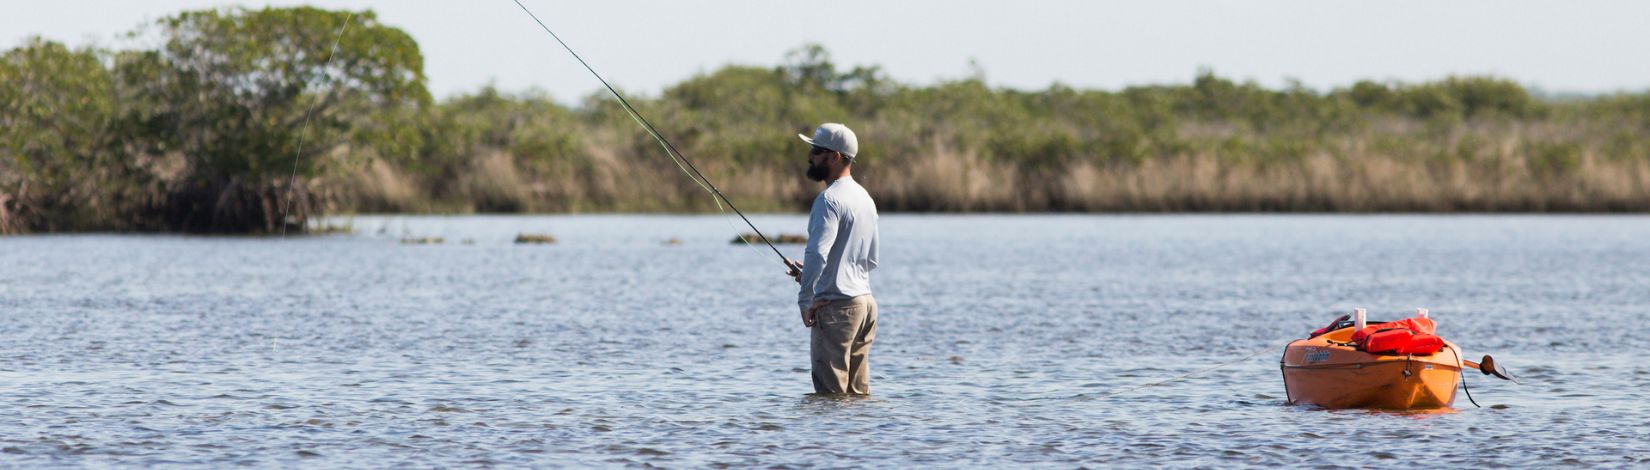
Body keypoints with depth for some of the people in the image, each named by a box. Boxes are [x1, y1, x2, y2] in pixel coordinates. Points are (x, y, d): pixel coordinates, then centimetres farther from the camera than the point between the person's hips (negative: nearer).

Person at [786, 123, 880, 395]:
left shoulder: (830, 199, -13)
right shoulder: (865, 199, 16)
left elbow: (817, 253, -24)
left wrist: (805, 300, -15)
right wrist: (809, 273, 20)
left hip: (836, 304, -9)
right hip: (866, 301, 9)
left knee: (830, 393, -7)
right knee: (858, 392, 9)